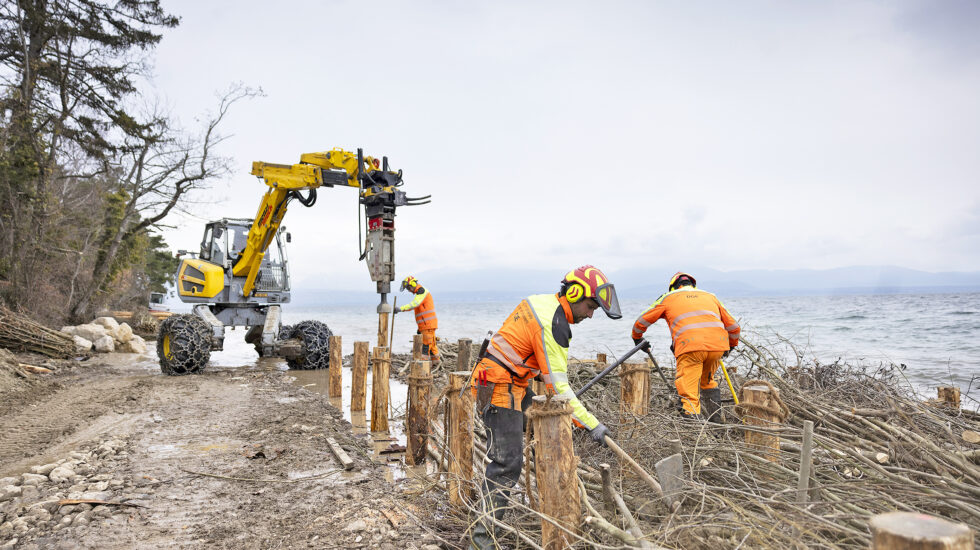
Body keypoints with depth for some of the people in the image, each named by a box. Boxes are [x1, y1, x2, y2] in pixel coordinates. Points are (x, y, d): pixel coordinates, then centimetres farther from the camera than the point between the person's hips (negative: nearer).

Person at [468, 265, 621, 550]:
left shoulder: (541, 301, 9)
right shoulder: (553, 324, -20)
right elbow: (557, 385, -21)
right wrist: (591, 424, -19)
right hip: (501, 389, -10)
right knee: (507, 463, -9)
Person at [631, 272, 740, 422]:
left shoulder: (668, 297, 24)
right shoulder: (710, 296, 32)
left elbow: (641, 322, 28)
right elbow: (733, 327, 35)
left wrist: (637, 338, 47)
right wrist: (730, 346, 52)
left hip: (690, 346, -4)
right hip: (718, 344, 4)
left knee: (689, 393, -2)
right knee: (708, 381, 27)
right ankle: (715, 420, 28)